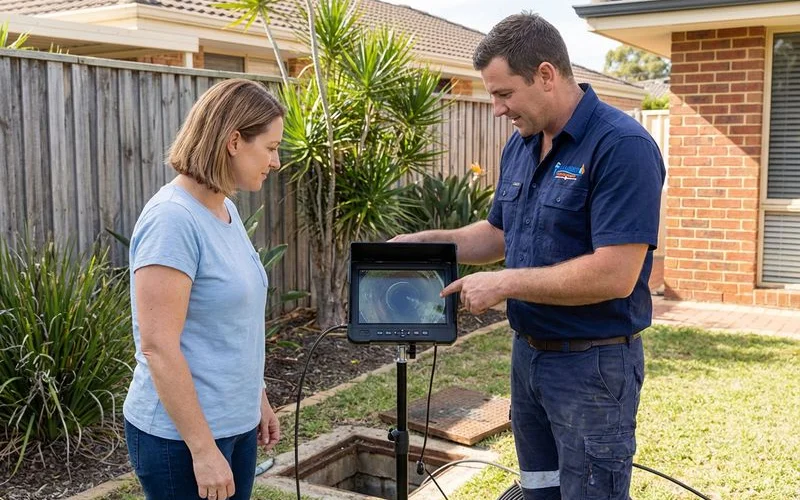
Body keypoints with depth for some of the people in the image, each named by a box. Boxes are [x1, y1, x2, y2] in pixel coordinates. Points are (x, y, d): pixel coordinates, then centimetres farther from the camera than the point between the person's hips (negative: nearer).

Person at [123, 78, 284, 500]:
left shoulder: (225, 209, 7)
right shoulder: (173, 219, -20)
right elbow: (157, 347, -23)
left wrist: (258, 398, 17)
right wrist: (203, 449, -21)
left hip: (236, 422, 8)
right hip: (182, 434, -8)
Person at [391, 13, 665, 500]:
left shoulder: (622, 147, -21)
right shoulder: (520, 145, 6)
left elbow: (614, 275, -27)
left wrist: (505, 284, -21)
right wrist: (426, 241, 4)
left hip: (593, 365, -8)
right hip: (528, 354, 8)